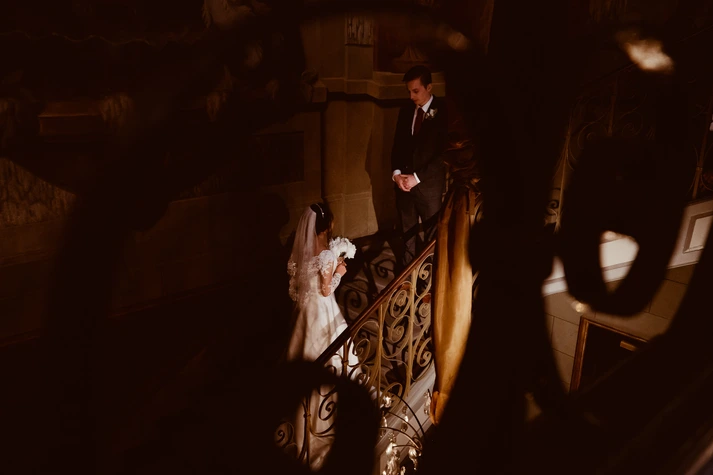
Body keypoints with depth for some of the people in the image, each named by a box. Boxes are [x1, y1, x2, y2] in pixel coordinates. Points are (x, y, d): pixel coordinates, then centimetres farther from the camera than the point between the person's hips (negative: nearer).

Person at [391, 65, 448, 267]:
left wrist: (417, 177, -15)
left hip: (429, 183, -4)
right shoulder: (406, 111, 7)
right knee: (407, 231, 13)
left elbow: (445, 152, -13)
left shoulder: (443, 112, -10)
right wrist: (396, 172, -5)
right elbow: (397, 145, 12)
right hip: (404, 181, 5)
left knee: (432, 233, 6)